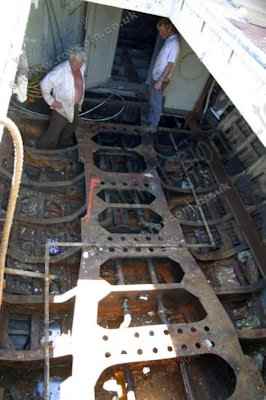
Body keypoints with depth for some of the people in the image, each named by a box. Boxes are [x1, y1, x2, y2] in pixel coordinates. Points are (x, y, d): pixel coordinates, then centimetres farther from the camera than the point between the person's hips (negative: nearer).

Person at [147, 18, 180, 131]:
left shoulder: (174, 43, -22)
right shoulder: (169, 40, 8)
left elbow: (171, 65, -23)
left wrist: (160, 81, -22)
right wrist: (156, 79, 19)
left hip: (161, 79, -9)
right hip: (156, 76, 9)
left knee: (156, 104, 2)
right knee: (152, 101, 20)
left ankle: (153, 125, 15)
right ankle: (149, 120, 35)